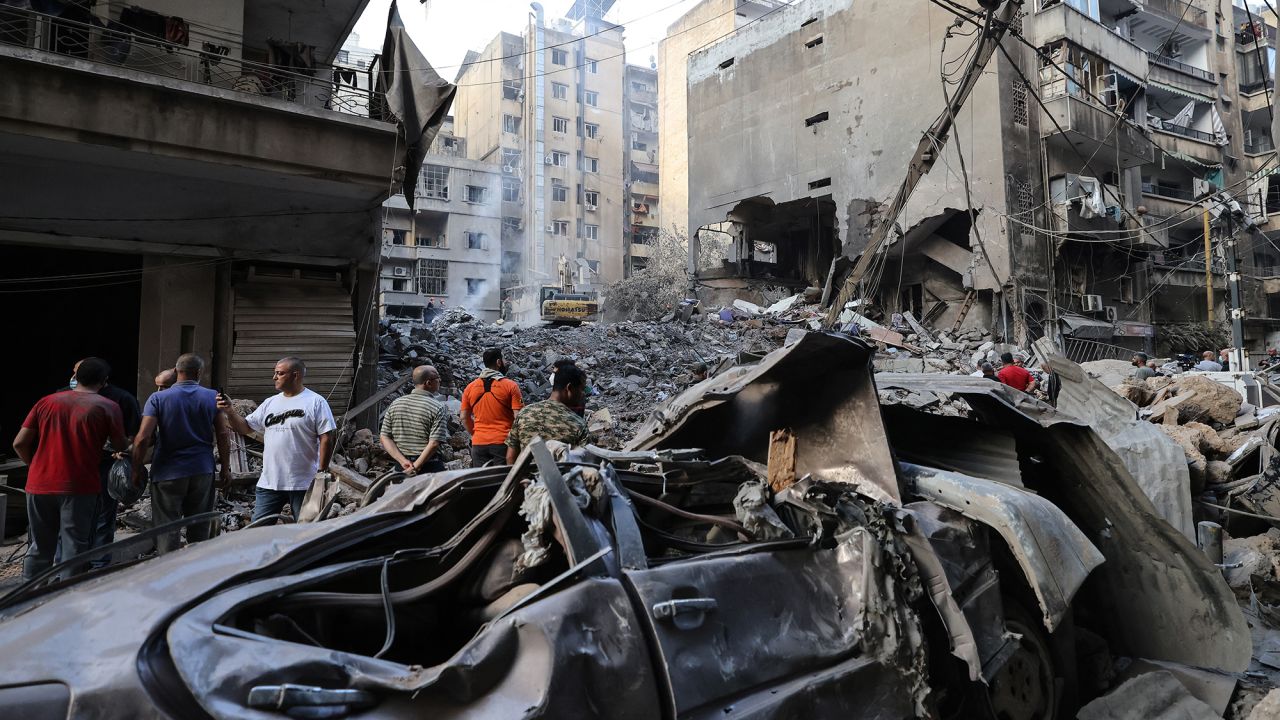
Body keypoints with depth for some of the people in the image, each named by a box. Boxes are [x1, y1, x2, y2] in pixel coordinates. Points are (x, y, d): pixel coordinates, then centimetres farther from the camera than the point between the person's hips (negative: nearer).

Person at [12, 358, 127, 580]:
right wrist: (128, 445, 27)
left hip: (40, 486, 4)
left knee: (39, 548, 16)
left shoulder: (47, 402, 8)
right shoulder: (108, 407, -3)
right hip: (79, 487, -4)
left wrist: (39, 467, 21)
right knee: (73, 549, 2)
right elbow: (120, 446, 4)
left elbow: (19, 443, 7)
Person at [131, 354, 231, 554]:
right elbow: (223, 436, -1)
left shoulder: (158, 399, -5)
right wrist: (225, 468, 6)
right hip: (203, 473, 2)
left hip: (168, 474, -2)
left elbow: (143, 438, -12)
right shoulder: (212, 397, 0)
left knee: (166, 530, 6)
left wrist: (136, 470, -1)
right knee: (200, 532, 13)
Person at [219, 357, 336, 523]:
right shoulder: (270, 403, 12)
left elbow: (326, 438, -11)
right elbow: (245, 428, 14)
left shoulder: (316, 402, -7)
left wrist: (321, 472, -14)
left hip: (303, 483, -5)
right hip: (269, 482, 6)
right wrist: (229, 411, -3)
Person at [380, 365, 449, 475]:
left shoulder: (395, 404, 4)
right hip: (430, 466, -5)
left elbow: (385, 438, 0)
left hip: (402, 468, 5)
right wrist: (416, 467, -16)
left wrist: (403, 461, -7)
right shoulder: (437, 408, -11)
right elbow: (434, 443, -21)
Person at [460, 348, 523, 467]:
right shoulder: (510, 386, -7)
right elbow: (518, 417, -10)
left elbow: (464, 418, 10)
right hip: (503, 443, -4)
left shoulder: (470, 387, 6)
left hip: (478, 444, 4)